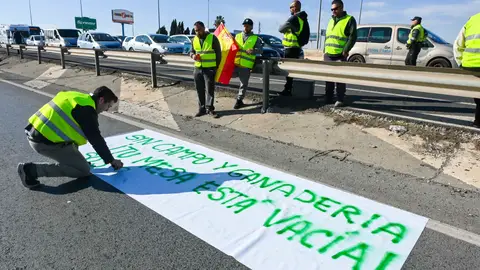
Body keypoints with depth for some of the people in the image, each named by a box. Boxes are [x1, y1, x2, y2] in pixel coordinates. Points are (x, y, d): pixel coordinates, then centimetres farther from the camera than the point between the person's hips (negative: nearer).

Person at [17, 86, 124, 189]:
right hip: (46, 141, -10)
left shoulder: (79, 97, 16)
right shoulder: (87, 109, -12)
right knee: (84, 170, -5)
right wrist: (111, 160, 2)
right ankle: (33, 169, -8)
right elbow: (96, 139, -10)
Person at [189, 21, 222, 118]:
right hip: (197, 68, 5)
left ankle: (210, 109, 9)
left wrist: (216, 67, -1)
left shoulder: (212, 38, -5)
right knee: (199, 90, 8)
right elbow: (192, 51, 21)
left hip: (209, 69, -5)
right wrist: (193, 55, -4)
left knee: (210, 90, -1)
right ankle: (202, 109, 18)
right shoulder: (194, 39, 9)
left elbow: (218, 53, -1)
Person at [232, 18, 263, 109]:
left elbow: (260, 50, -3)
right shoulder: (237, 36, 16)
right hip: (234, 63, 3)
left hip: (246, 65, -3)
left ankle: (239, 100, 19)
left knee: (243, 84, 6)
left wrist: (253, 51, -22)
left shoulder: (256, 38, 6)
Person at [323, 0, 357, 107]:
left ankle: (340, 100, 1)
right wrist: (325, 50, 13)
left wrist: (345, 50, -17)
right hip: (328, 55, 6)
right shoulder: (331, 20, 21)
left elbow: (353, 37, -8)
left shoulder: (349, 20, 1)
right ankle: (328, 98, 17)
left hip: (340, 56, -6)